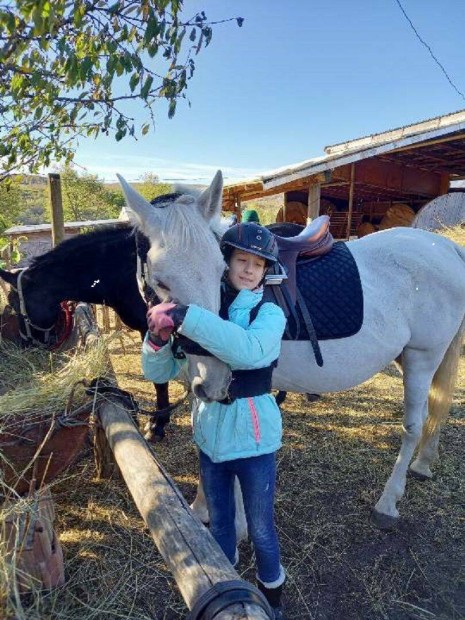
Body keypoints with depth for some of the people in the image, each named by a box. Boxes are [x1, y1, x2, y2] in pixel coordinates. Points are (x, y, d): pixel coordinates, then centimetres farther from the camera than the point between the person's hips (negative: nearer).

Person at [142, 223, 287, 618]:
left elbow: (249, 350, -39)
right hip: (209, 434, 3)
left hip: (253, 437, -3)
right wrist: (158, 337, -27)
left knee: (261, 529, 16)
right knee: (219, 522, 25)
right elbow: (160, 373, -6)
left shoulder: (270, 313, -14)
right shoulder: (201, 310, -6)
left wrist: (185, 318, -41)